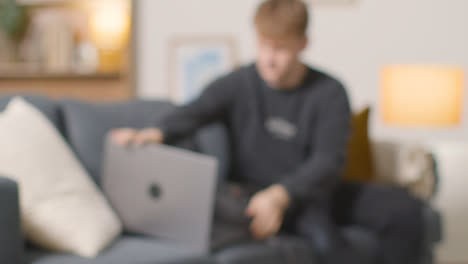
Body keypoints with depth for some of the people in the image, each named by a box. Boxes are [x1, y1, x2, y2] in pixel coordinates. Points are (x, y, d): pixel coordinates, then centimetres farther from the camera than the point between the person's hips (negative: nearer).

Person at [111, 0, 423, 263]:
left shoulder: (329, 93, -7)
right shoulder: (238, 84, -6)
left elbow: (328, 162, -19)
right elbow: (193, 113, -24)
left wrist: (280, 195, -39)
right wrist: (156, 133, -49)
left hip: (310, 191, 3)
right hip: (255, 194, -2)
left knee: (404, 207, -17)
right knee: (317, 225, -35)